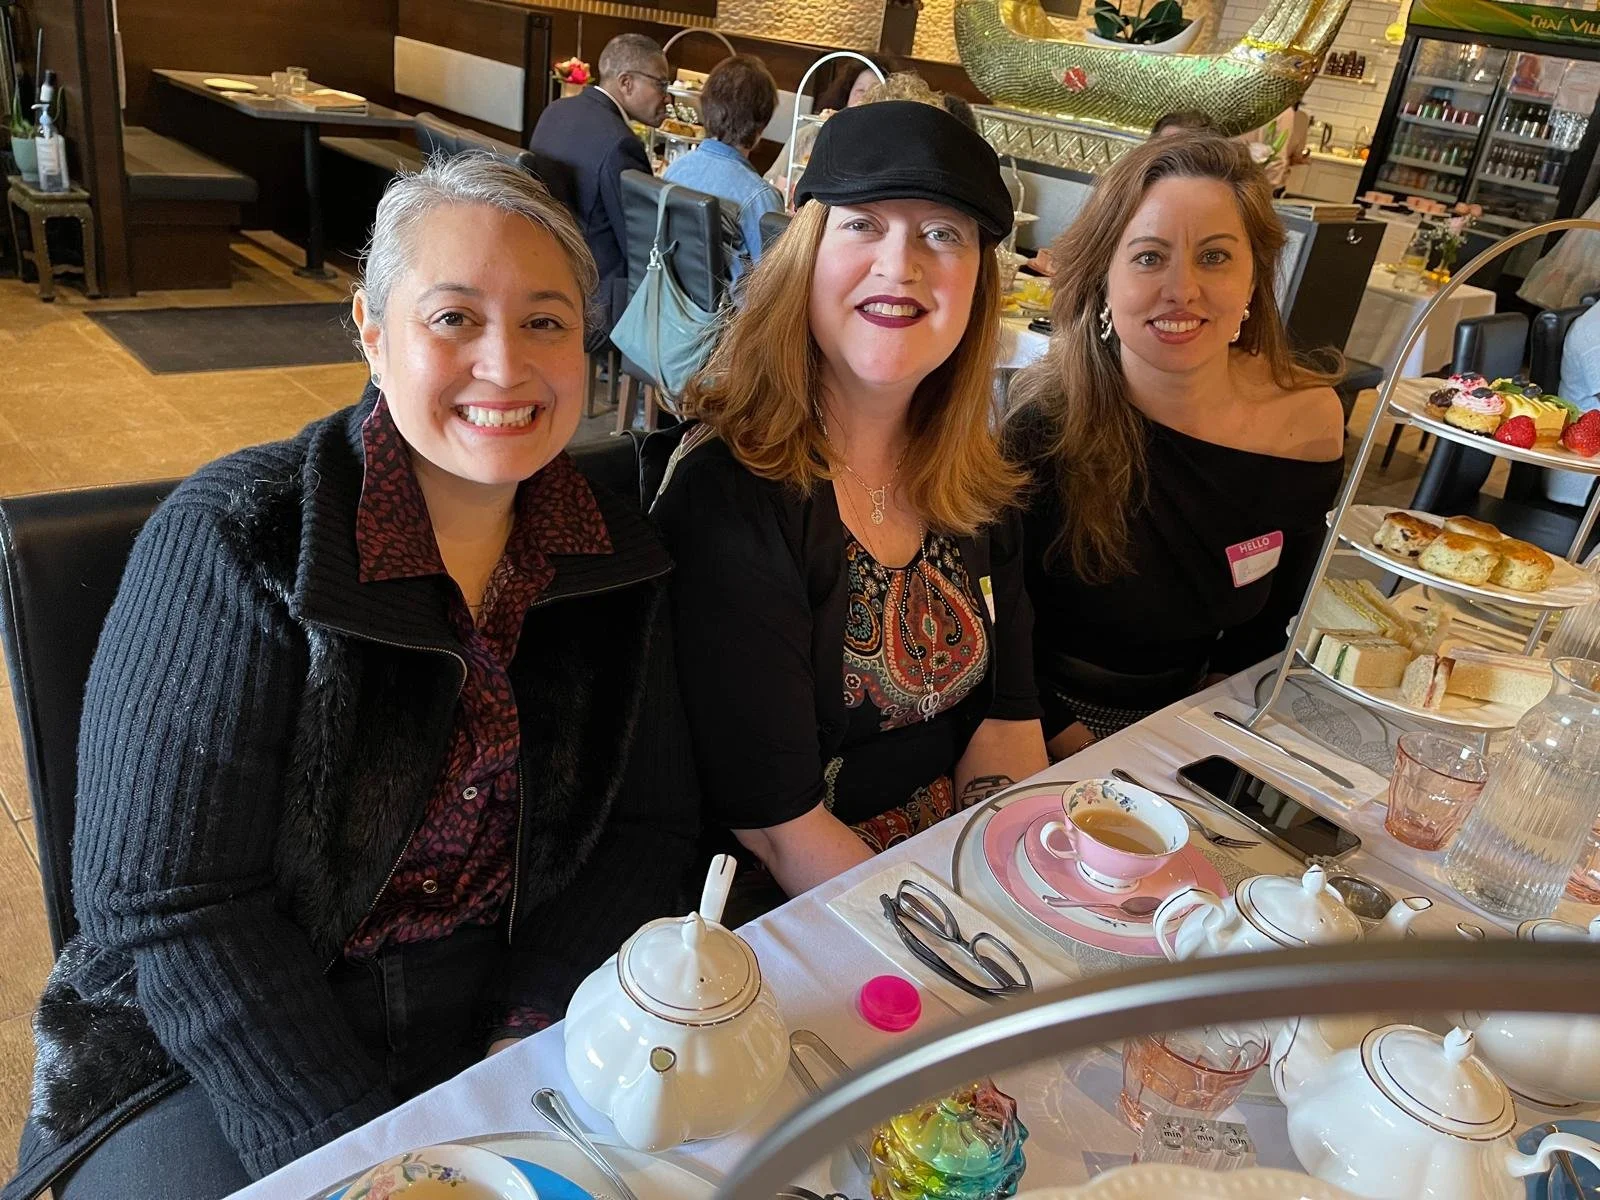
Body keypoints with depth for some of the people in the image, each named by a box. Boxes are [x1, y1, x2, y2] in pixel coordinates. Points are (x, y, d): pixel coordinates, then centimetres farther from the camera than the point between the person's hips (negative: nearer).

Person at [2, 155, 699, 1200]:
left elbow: (650, 826, 0)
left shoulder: (616, 556, -2)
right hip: (213, 1065, -2)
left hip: (508, 1037, 3)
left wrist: (540, 1034, -13)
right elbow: (167, 904, -16)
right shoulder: (231, 545, -15)